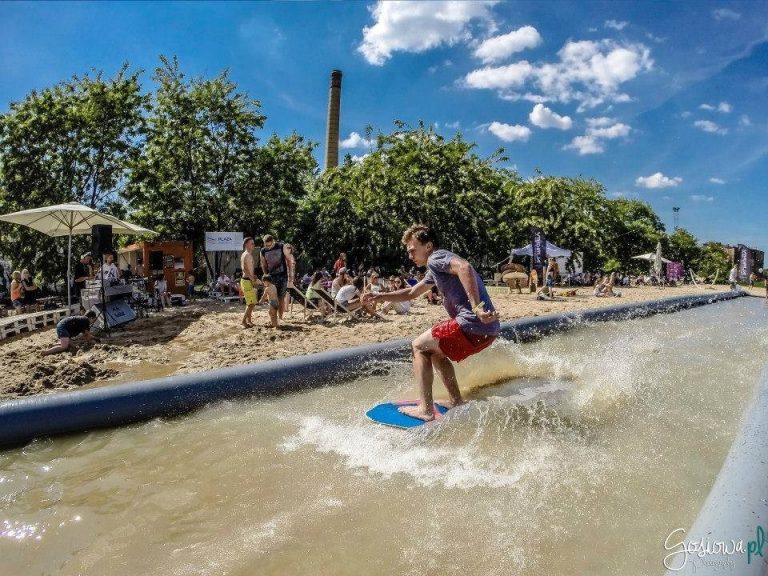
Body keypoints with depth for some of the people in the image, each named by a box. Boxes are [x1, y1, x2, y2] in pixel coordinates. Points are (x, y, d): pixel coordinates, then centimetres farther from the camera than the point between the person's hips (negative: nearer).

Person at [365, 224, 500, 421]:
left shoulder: (436, 258, -4)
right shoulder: (436, 269, 27)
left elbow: (464, 267, -25)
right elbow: (412, 293, 35)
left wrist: (476, 308, -30)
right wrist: (381, 297, 23)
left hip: (473, 324, -9)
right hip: (489, 330, 9)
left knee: (419, 346, 5)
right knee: (434, 351, 26)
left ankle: (426, 410, 1)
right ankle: (457, 403, 22)